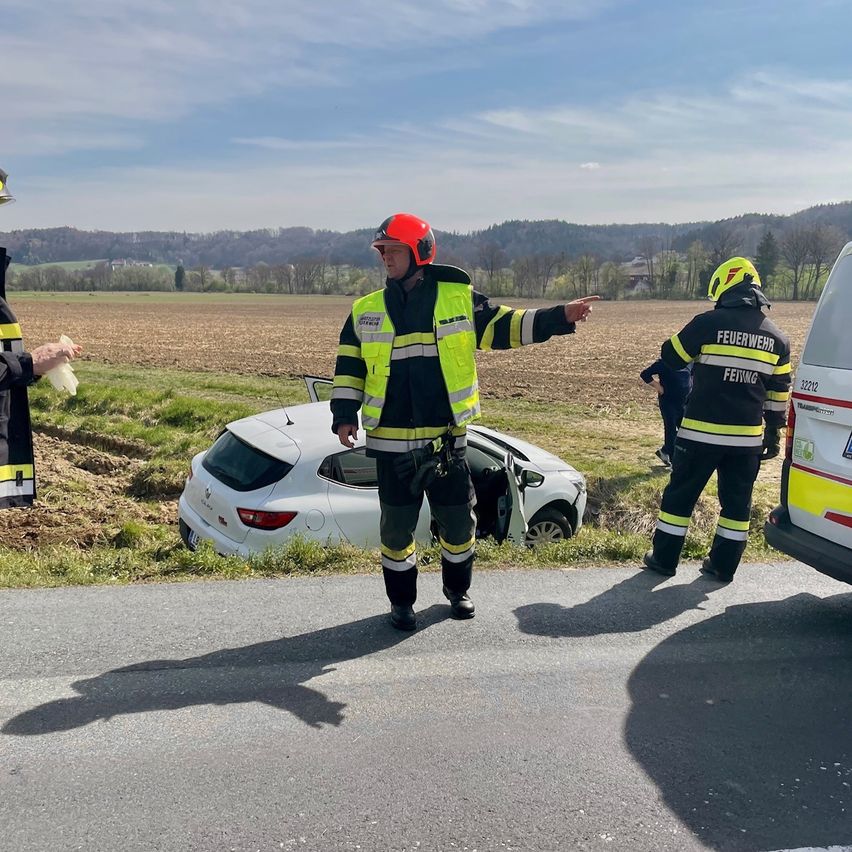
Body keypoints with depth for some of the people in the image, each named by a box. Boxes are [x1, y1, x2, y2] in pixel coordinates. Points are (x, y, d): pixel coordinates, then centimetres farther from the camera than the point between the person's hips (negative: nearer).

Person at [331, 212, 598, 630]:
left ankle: (457, 588, 36)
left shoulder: (460, 299, 2)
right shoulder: (365, 311, 5)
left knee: (458, 521, 11)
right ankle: (401, 601, 27)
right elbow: (349, 368, 6)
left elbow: (506, 326, 1)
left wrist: (560, 317, -10)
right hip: (391, 441, 1)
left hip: (446, 439, 0)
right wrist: (345, 415, -5)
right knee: (397, 528, 7)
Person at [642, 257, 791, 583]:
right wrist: (774, 434, 18)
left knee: (680, 494, 9)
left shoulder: (709, 323, -10)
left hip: (702, 431, -4)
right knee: (736, 501, 14)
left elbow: (670, 357, 1)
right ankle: (723, 565, 21)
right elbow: (779, 394, 10)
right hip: (747, 436, 4)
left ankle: (664, 558, 17)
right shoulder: (777, 338, 6)